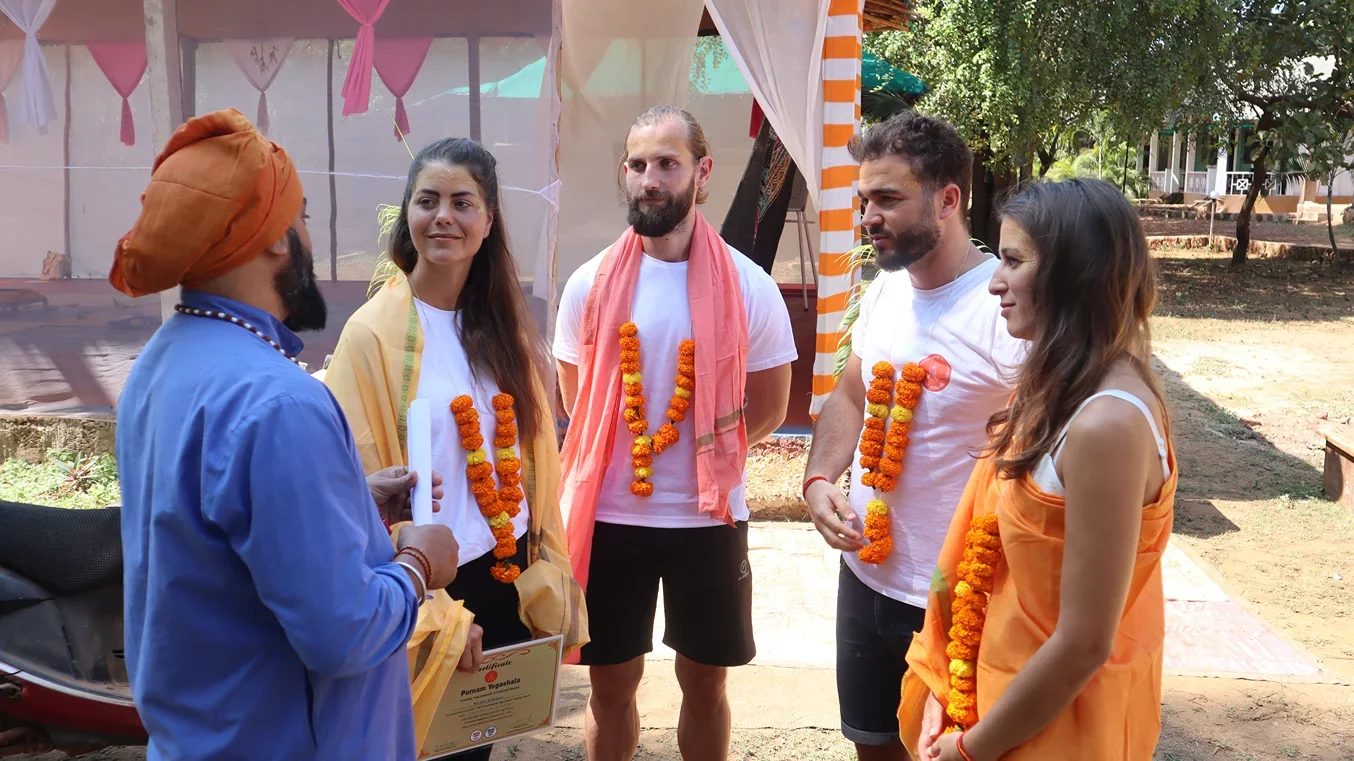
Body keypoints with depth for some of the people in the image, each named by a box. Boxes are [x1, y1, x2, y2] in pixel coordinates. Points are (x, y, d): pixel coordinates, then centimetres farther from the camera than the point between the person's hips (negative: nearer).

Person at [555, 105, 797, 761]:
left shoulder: (748, 288, -6)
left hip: (709, 517, -1)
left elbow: (768, 409, 1)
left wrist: (701, 457, -7)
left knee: (704, 683, 15)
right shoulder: (589, 285, -2)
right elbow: (578, 406, 7)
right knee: (611, 686, 13)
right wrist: (625, 460, -3)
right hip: (610, 516, 1)